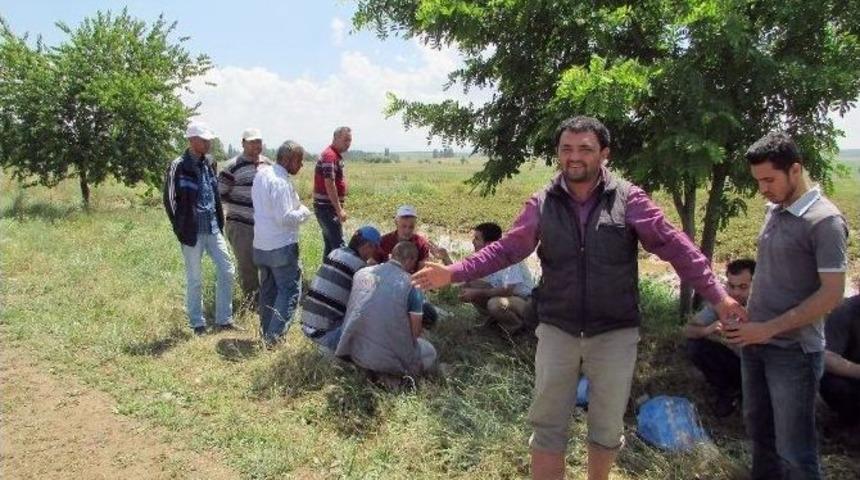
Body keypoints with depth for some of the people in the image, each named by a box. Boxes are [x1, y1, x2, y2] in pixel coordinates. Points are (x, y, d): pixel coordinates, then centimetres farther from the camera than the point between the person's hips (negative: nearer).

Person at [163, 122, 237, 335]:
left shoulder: (209, 163, 8)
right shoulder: (178, 167, -12)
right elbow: (169, 200, -10)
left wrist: (220, 222, 11)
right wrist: (181, 230, -10)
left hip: (213, 229, 6)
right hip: (193, 232, -6)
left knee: (226, 271, 6)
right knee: (194, 280, 5)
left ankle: (224, 319, 19)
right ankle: (198, 324, 18)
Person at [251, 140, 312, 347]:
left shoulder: (261, 173, 8)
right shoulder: (281, 182, -19)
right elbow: (285, 218, -22)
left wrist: (296, 208, 12)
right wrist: (304, 212, -4)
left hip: (261, 245, 9)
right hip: (281, 246, -9)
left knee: (267, 290, 16)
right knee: (290, 290, -1)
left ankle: (266, 334, 24)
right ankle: (274, 336, -5)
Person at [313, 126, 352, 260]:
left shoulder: (336, 155, 16)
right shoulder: (330, 156, -15)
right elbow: (329, 184, -22)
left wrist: (339, 207, 21)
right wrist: (339, 209, -22)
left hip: (329, 207, 10)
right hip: (327, 207, -10)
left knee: (330, 245, 14)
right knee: (338, 245, -13)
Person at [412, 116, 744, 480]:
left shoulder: (628, 199, -7)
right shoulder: (542, 204, -1)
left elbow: (674, 246, -6)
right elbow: (508, 248, 0)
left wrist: (716, 295, -11)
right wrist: (453, 272, -9)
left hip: (615, 334, -1)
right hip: (557, 331, 1)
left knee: (608, 427, 16)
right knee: (548, 426, 10)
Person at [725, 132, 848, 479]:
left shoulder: (824, 221, -14)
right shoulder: (774, 211, 8)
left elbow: (831, 294, -17)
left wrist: (769, 329, -19)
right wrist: (744, 319, 8)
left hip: (794, 352, -7)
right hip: (755, 343, 7)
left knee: (794, 450, 2)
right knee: (760, 434, 19)